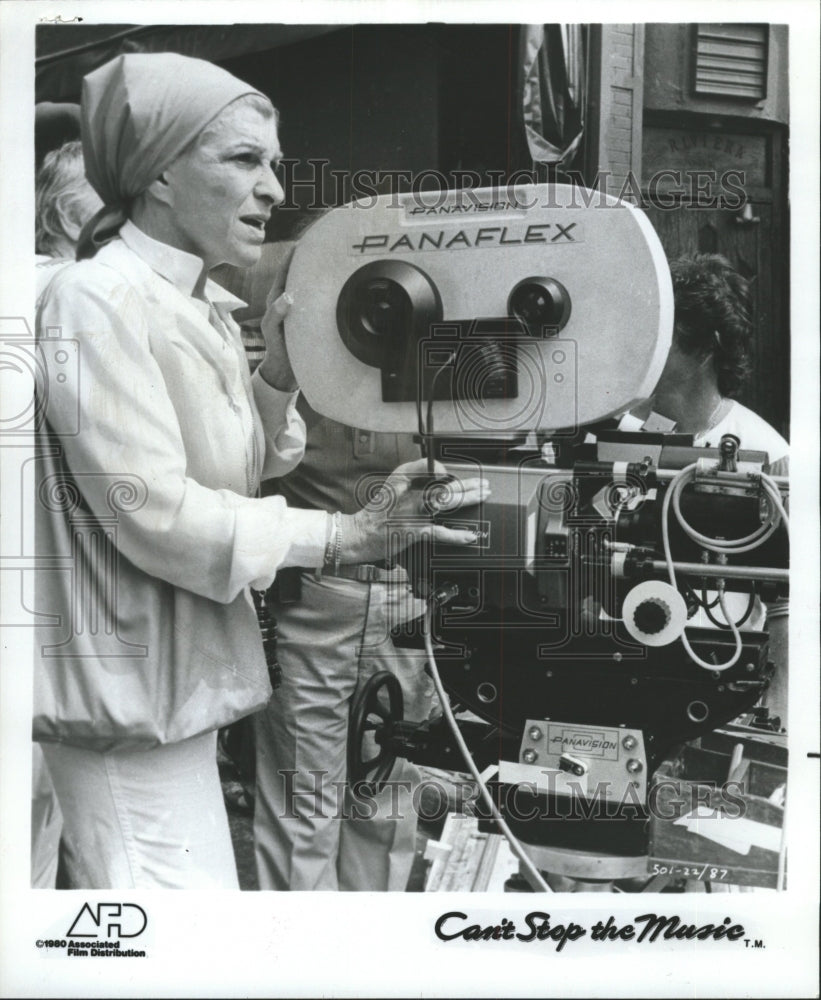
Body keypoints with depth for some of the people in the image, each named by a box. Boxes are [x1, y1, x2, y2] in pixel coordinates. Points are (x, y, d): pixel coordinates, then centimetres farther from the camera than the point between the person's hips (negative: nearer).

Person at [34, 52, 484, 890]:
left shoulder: (202, 308, 12)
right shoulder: (97, 300, -18)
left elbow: (239, 470, 13)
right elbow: (154, 513, -24)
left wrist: (280, 375, -3)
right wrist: (346, 537, -22)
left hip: (174, 678, 9)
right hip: (126, 690, -9)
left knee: (196, 878, 18)